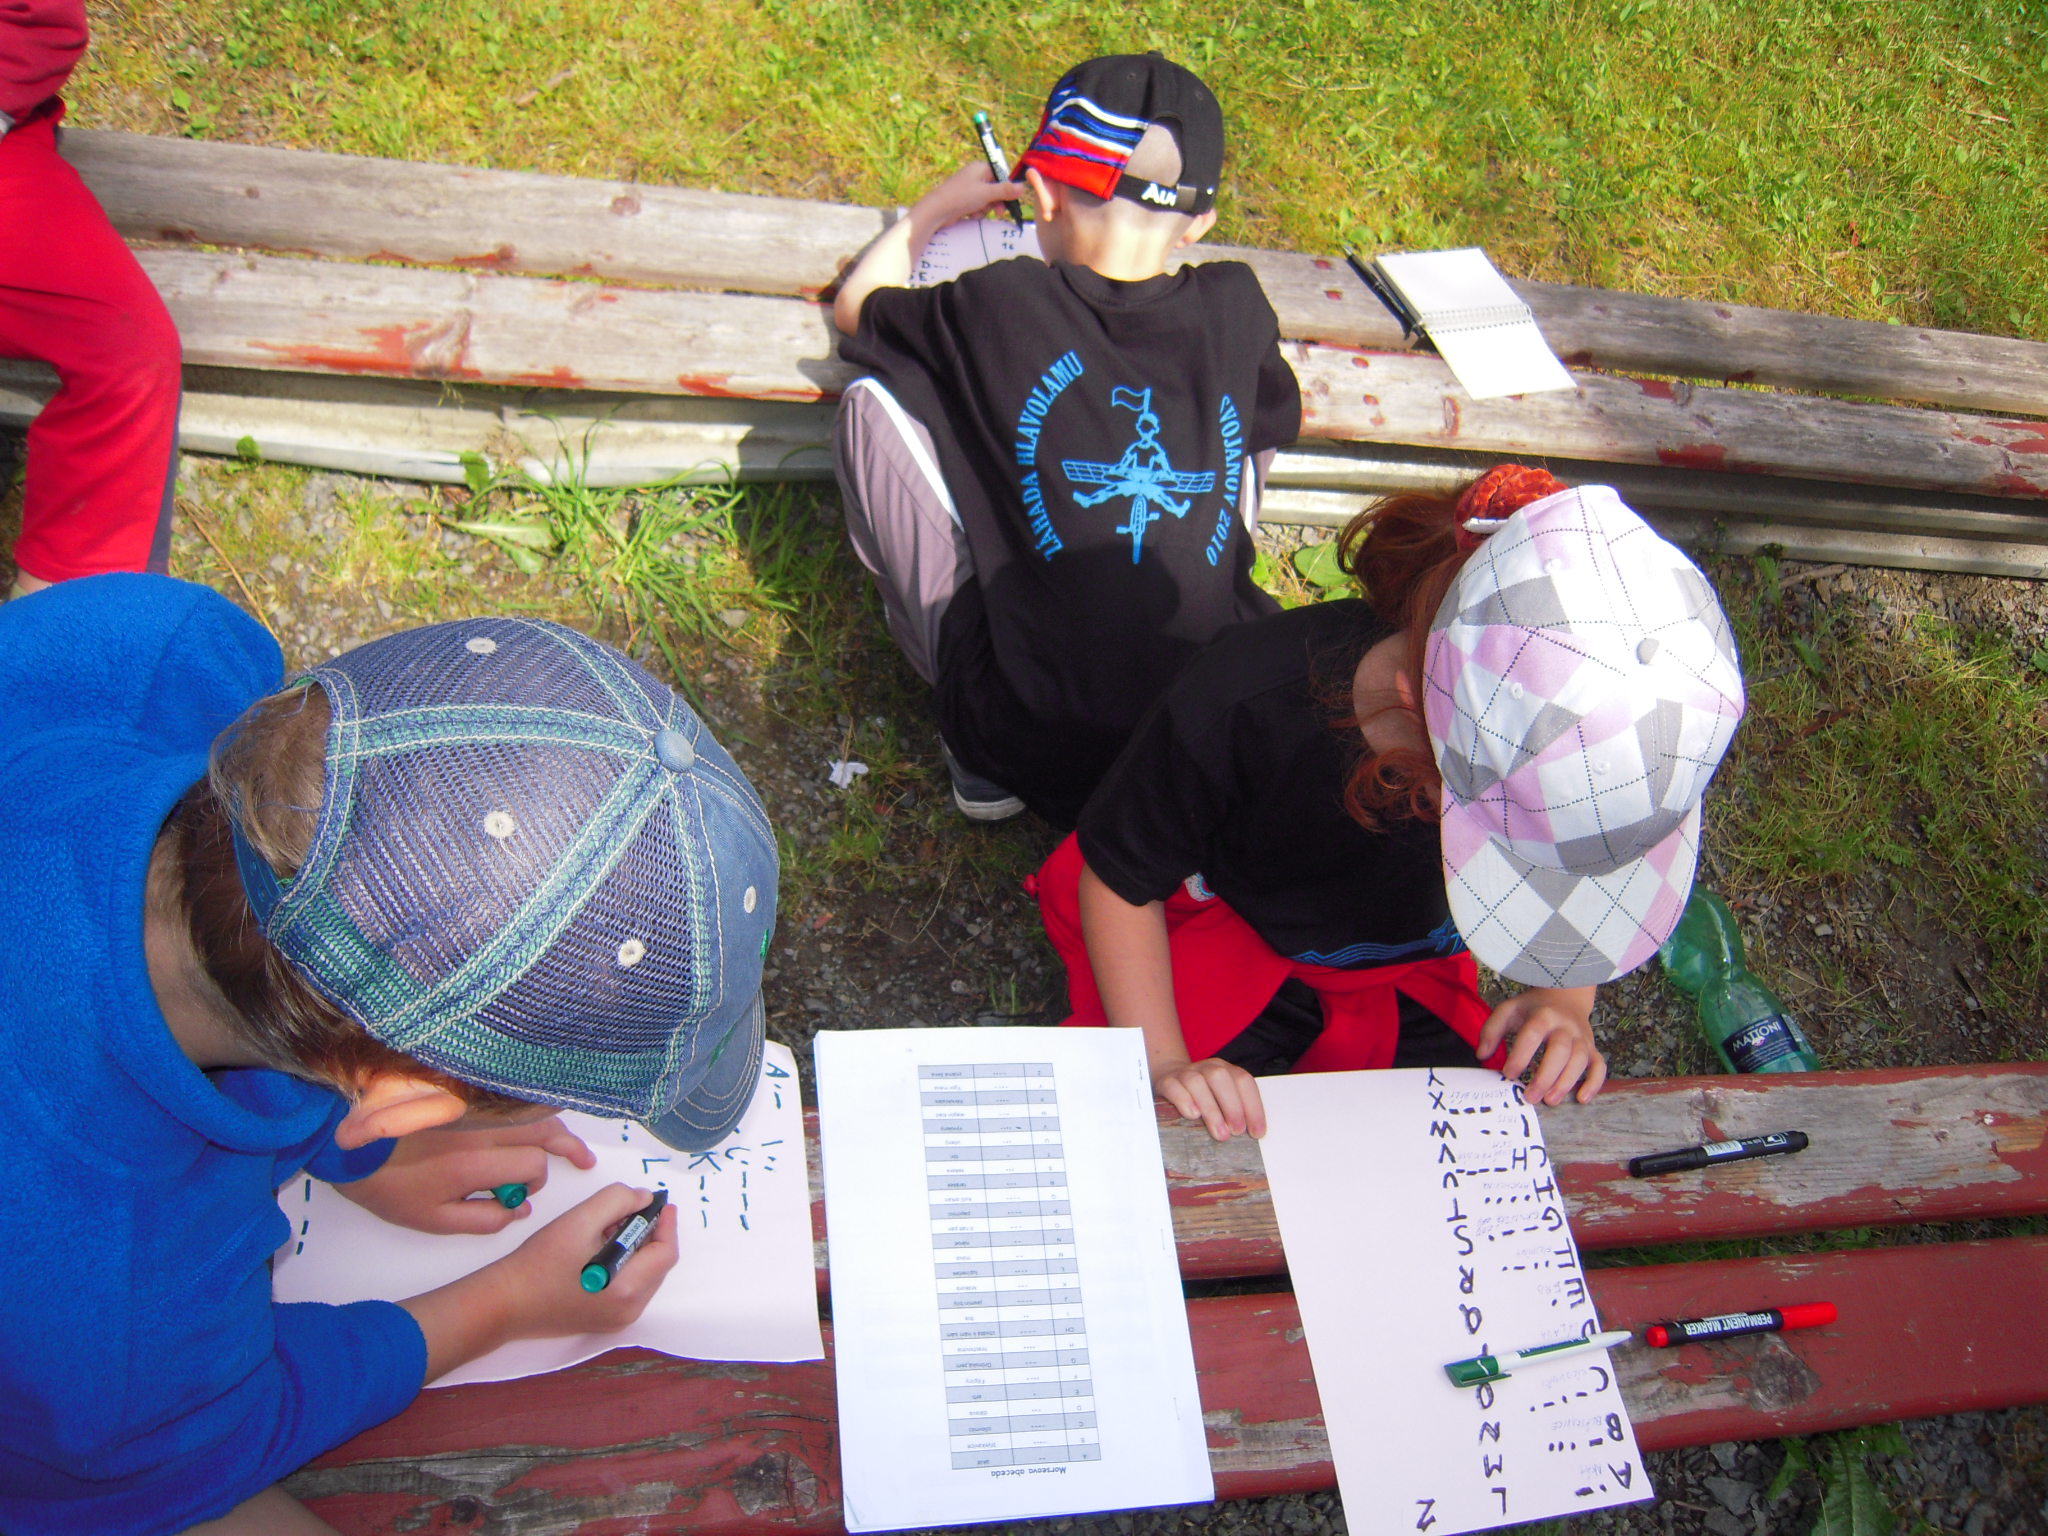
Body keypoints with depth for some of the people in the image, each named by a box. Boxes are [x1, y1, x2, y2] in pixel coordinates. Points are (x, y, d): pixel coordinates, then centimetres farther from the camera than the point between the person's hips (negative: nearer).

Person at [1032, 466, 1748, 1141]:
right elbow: (1117, 881, -17)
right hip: (1227, 949, -3)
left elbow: (1578, 880, 0)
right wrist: (1164, 1062, -27)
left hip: (1418, 981, 3)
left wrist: (1567, 1000, -18)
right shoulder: (1243, 705, -36)